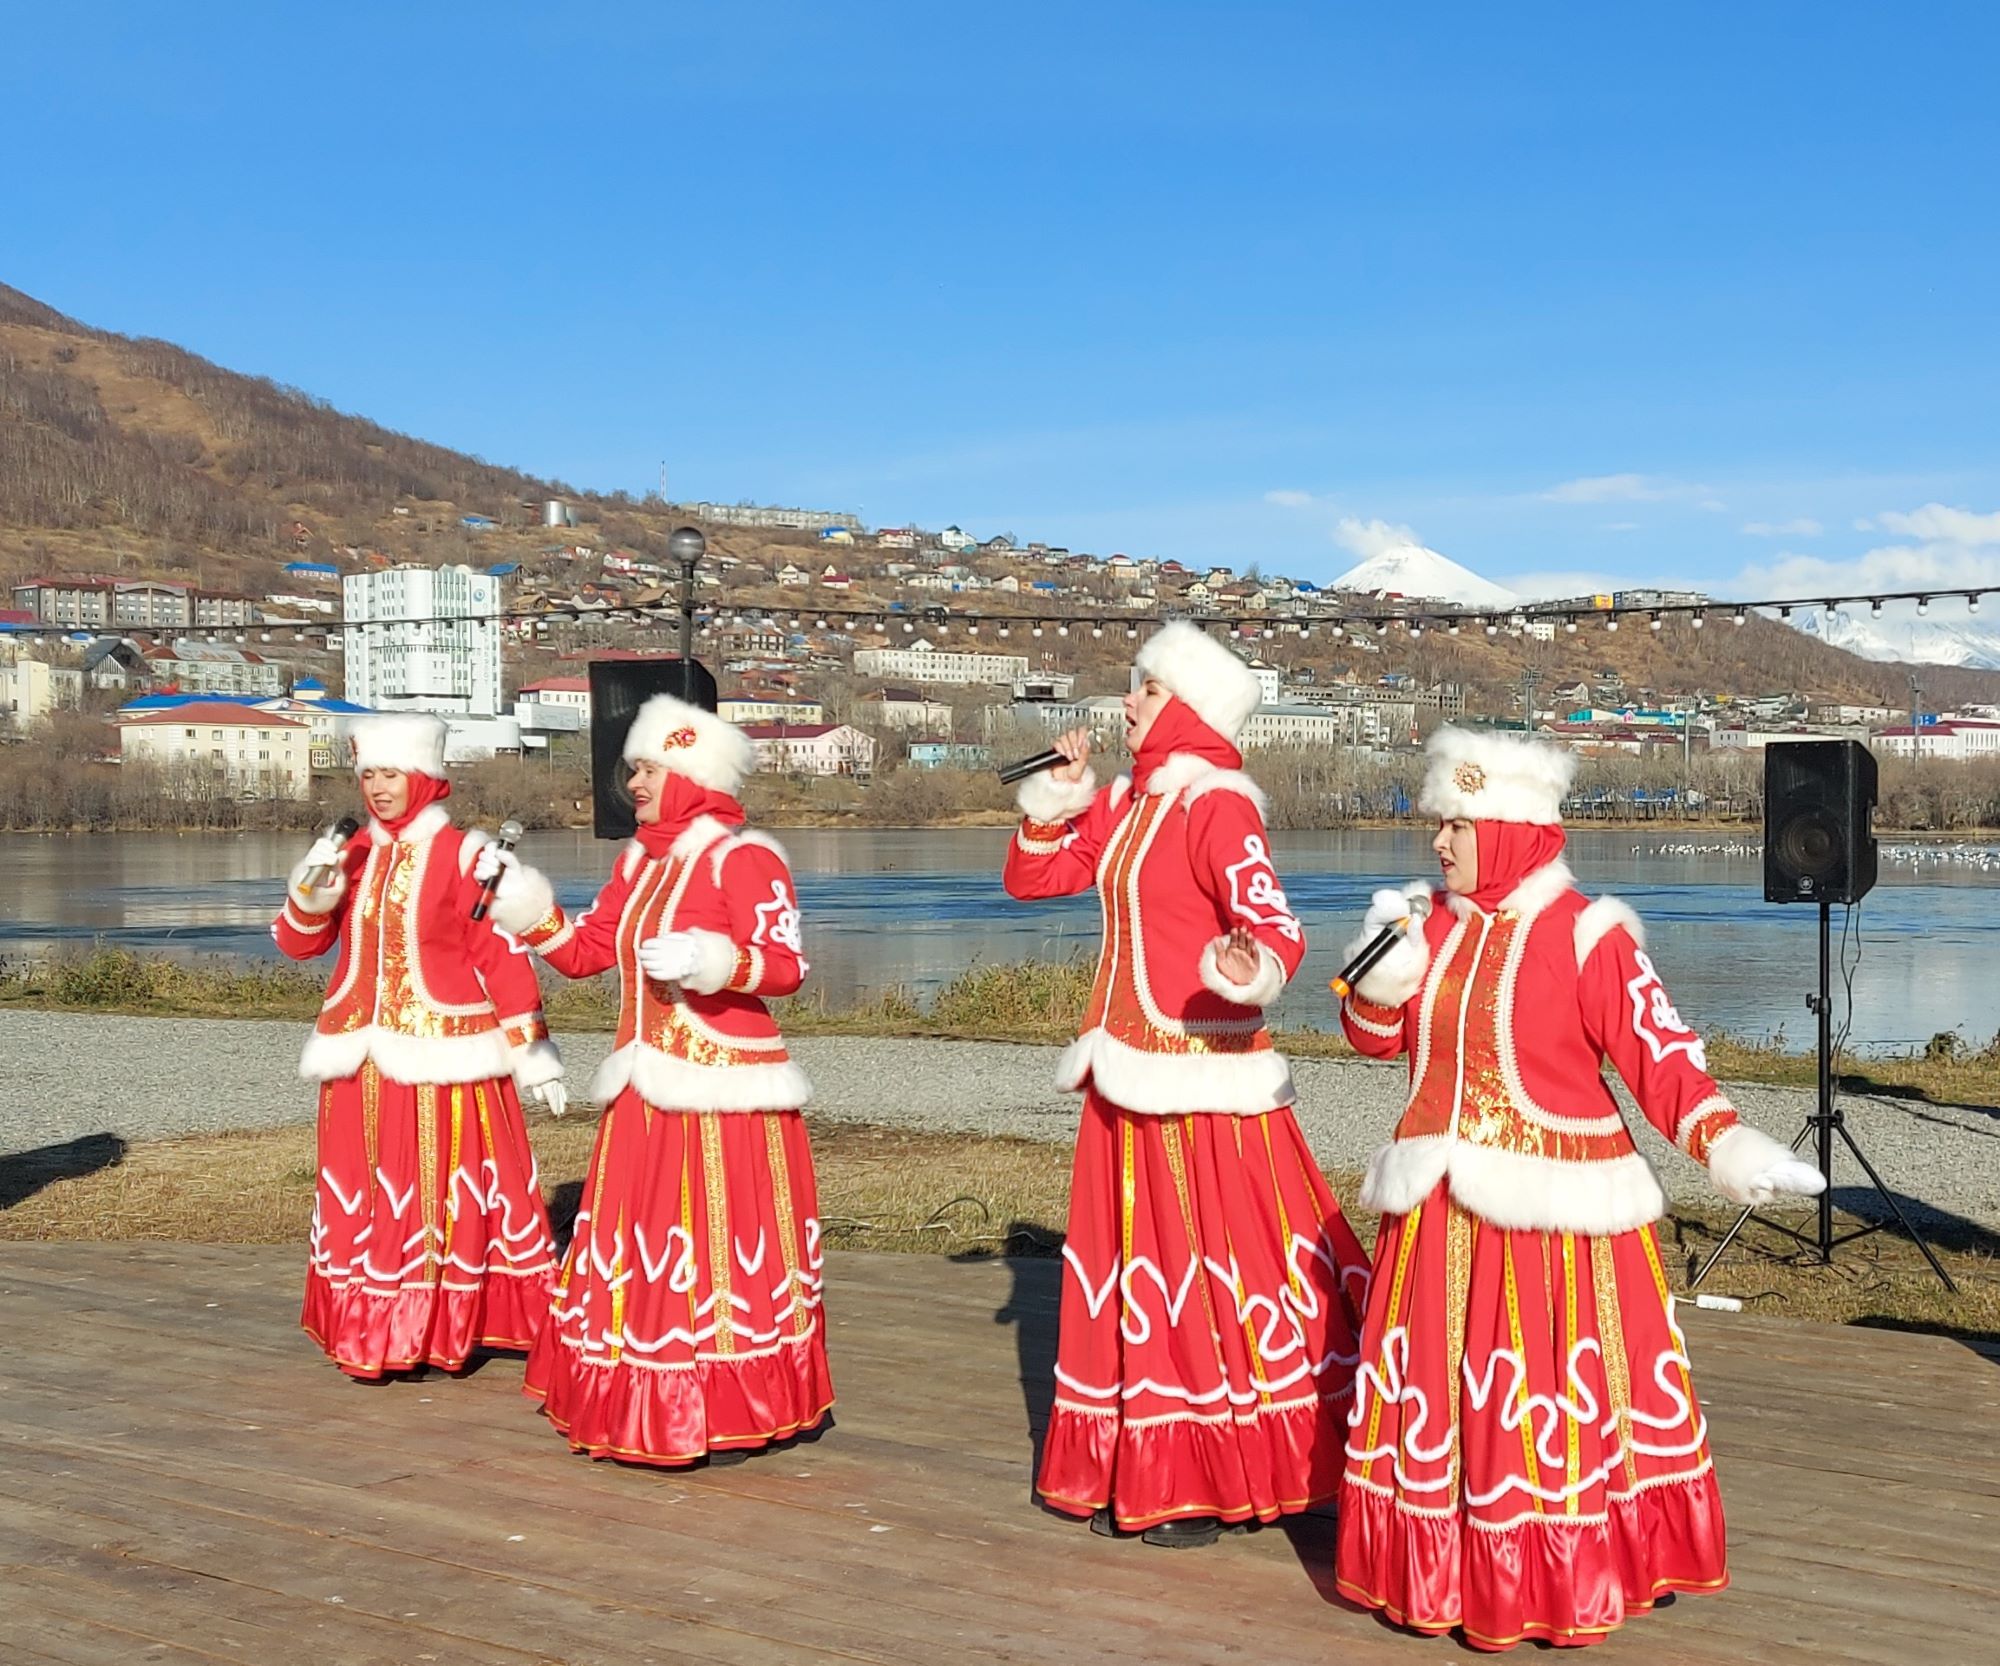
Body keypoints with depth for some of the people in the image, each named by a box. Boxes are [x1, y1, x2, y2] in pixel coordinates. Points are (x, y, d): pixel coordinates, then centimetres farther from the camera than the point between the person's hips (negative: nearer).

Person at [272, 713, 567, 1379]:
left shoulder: (462, 856, -7)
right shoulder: (354, 855, 9)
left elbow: (503, 957, -7)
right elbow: (298, 942, 9)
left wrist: (531, 1052, -8)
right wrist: (314, 888, -11)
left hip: (443, 1054, -5)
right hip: (365, 1059, 5)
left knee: (443, 1192, -1)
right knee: (364, 1195, 8)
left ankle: (444, 1328, 8)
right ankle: (371, 1332, 18)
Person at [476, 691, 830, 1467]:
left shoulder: (743, 858, -10)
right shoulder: (640, 862, 14)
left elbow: (786, 965, -16)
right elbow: (584, 951, 15)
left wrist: (710, 960, -31)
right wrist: (523, 902, 4)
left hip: (723, 1093, -8)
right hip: (647, 1094, 8)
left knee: (719, 1249, -4)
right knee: (638, 1250, 10)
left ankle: (730, 1412, 5)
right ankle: (647, 1405, 20)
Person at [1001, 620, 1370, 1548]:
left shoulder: (1218, 808, -14)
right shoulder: (1127, 804, 11)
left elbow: (1275, 928, -25)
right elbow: (1031, 876, 17)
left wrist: (1252, 971, -46)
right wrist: (1059, 794, 4)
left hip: (1200, 1075, -9)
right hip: (1130, 1072, 9)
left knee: (1203, 1268, -2)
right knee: (1130, 1262, 13)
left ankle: (1216, 1484, 8)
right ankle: (1134, 1474, 23)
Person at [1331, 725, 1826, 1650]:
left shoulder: (1586, 935, -12)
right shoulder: (1433, 921, 7)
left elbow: (1660, 1055, -14)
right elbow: (1375, 1035, 11)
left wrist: (1728, 1146, -26)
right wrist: (1384, 965, -8)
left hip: (1553, 1212, -6)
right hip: (1444, 1209, 6)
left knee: (1558, 1397, -1)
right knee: (1431, 1390, 10)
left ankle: (1566, 1582, 13)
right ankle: (1439, 1571, 23)